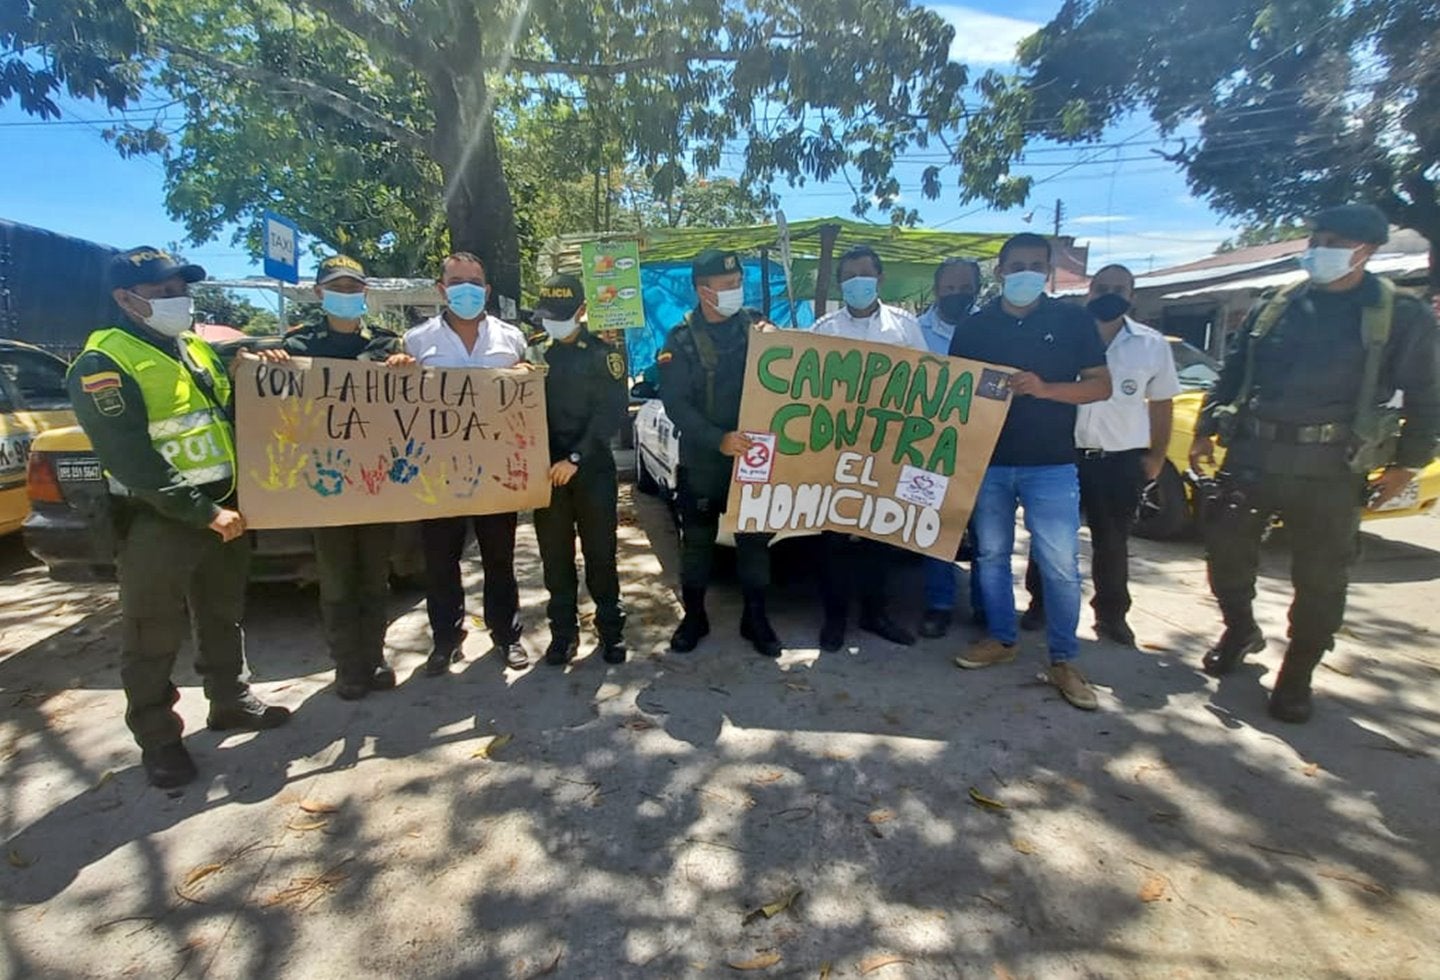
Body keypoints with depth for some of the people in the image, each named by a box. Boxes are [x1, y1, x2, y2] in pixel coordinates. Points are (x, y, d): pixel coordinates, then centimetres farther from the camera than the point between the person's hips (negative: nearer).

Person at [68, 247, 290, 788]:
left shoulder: (198, 348, 12)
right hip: (156, 523, -7)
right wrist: (203, 512, -21)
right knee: (153, 640, 6)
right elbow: (130, 461, -19)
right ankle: (158, 740, 20)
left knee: (223, 619, 19)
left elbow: (233, 418, 22)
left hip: (224, 508, 7)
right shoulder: (104, 363, -11)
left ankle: (232, 701, 34)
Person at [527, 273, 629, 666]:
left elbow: (611, 412, -7)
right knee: (555, 556, 8)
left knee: (599, 553, 5)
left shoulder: (603, 354, 1)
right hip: (547, 468, 3)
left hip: (592, 468, -2)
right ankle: (563, 631, 21)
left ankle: (610, 629, 18)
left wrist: (576, 458, -15)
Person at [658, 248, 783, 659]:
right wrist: (718, 439, -24)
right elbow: (675, 403, -12)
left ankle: (755, 618, 23)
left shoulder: (756, 326, 4)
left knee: (754, 538, 8)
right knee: (697, 540, 9)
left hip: (753, 453, 2)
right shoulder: (681, 339, -4)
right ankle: (694, 617, 25)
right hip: (701, 459, -1)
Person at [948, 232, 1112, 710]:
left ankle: (1064, 660, 13)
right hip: (988, 461, 3)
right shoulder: (974, 327, 6)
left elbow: (1101, 386, -1)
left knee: (1060, 565, -2)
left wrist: (1045, 388, -18)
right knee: (991, 555, 11)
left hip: (1051, 464, -2)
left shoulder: (1073, 320, 2)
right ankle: (1000, 639, 28)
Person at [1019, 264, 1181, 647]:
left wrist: (1156, 457, 6)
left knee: (1112, 544, 11)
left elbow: (1162, 404, 11)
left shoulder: (1152, 345, 4)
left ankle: (1111, 615, 25)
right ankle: (1040, 604, 23)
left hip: (1121, 460, 2)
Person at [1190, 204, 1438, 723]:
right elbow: (1230, 375, 15)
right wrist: (1206, 430, 8)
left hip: (1330, 470, -2)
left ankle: (1295, 678, 20)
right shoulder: (1272, 308, 11)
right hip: (1250, 457, 2)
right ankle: (1241, 630, 28)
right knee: (1225, 550, 2)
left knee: (1320, 580, 4)